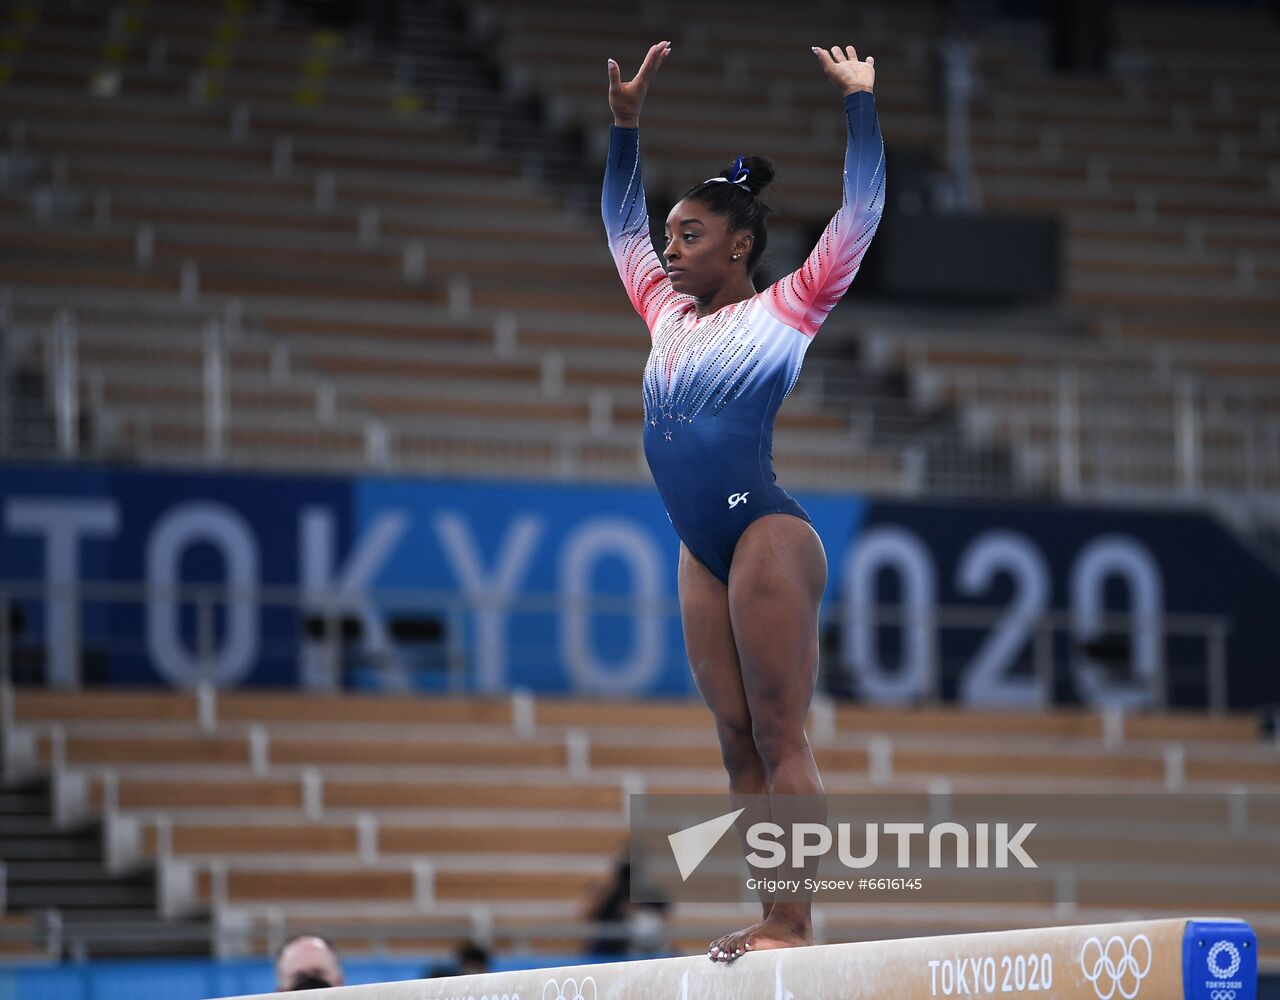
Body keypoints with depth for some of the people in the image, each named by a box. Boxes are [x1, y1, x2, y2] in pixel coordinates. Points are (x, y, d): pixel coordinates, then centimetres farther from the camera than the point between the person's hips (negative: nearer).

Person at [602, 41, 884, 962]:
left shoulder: (784, 311, 1)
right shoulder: (671, 316, 18)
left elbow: (859, 215, -3)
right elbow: (623, 226, 30)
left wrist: (859, 104, -2)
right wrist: (627, 124, 26)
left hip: (768, 534, -7)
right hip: (703, 551, 7)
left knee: (780, 737, -8)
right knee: (740, 745, 5)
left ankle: (794, 926, -10)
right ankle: (765, 923, 5)